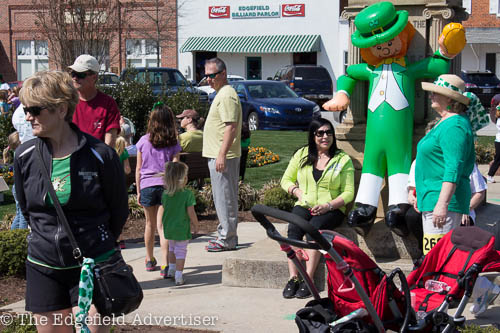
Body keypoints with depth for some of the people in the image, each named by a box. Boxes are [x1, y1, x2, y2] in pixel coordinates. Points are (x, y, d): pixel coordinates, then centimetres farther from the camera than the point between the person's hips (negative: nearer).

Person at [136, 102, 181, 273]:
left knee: (150, 224, 17)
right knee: (162, 226, -1)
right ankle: (165, 263, -11)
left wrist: (138, 191, 11)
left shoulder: (144, 141, 1)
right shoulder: (173, 143, -1)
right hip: (165, 185, -1)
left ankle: (150, 260, 30)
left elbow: (138, 169, 4)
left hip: (147, 186, 1)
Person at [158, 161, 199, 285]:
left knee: (172, 248, 26)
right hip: (182, 229, -5)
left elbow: (162, 211, 5)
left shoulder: (165, 194, -4)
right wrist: (196, 225, -1)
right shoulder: (187, 194, -18)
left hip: (168, 228, 5)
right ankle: (178, 277, 5)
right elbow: (191, 213, -17)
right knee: (181, 251, 6)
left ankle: (171, 270, 40)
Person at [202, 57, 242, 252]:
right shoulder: (221, 94, 19)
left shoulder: (227, 95, -14)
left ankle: (227, 240, -1)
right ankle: (225, 235, 22)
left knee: (225, 199, -6)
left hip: (223, 157, -11)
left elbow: (231, 127, -22)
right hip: (218, 155, 11)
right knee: (223, 198, 15)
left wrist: (222, 155, -25)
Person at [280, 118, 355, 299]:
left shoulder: (343, 160, 5)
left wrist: (328, 206, -15)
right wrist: (298, 192, -3)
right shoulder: (302, 155, 12)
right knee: (293, 229, -29)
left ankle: (308, 280, -31)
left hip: (332, 209, -2)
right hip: (304, 205, 2)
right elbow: (286, 180, 18)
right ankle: (293, 278, -28)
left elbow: (348, 193, 1)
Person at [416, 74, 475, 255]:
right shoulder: (445, 122, 18)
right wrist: (421, 196, 29)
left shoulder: (454, 126, -16)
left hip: (444, 199, -11)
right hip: (432, 199, 11)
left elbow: (453, 169, -24)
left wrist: (443, 204, -28)